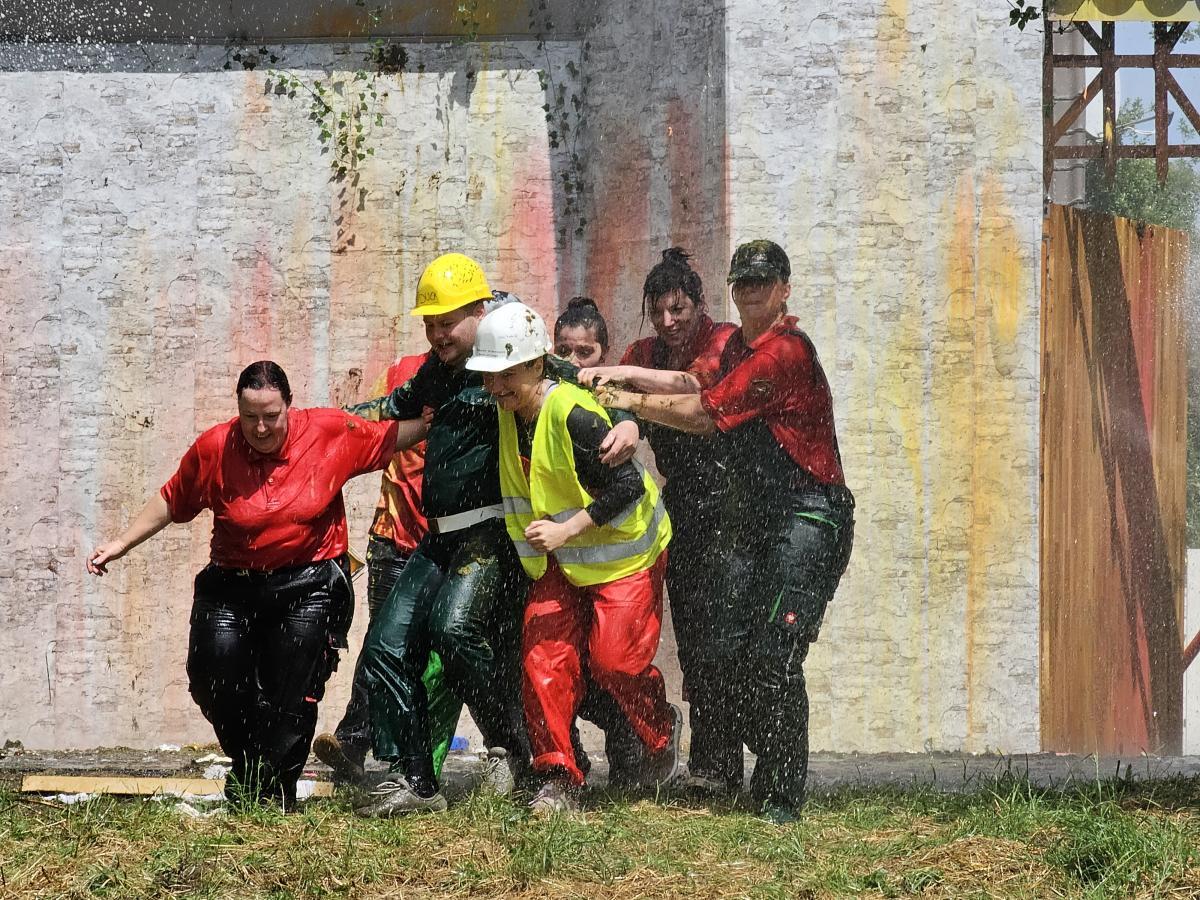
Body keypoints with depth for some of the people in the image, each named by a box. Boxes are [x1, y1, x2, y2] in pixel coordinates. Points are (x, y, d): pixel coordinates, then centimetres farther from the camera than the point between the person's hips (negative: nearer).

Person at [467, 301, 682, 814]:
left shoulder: (573, 414, -28)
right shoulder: (508, 413, -3)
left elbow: (629, 485, -27)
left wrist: (567, 529, -29)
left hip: (623, 553, -7)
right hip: (560, 561, 7)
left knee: (613, 658, -6)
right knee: (544, 656, -8)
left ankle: (663, 731, 26)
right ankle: (557, 779, -5)